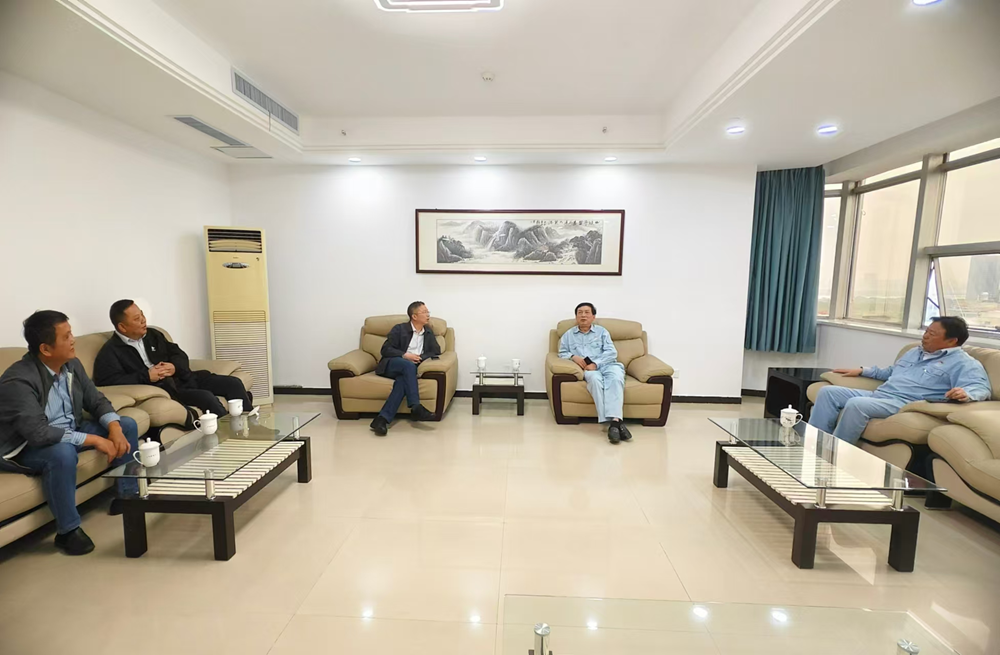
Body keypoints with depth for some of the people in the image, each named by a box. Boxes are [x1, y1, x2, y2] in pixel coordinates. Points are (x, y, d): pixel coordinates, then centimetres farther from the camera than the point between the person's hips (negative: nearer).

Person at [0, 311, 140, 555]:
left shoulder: (71, 364, -5)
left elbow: (96, 400, 1)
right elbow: (38, 433, -36)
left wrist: (114, 427, -17)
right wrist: (93, 440, -33)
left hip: (69, 431, 8)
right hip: (26, 448, -8)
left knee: (127, 425, -2)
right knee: (63, 452, -38)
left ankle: (127, 496, 11)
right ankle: (68, 530, -18)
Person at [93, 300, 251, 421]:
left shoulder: (152, 334, 18)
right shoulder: (110, 352, 0)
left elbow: (179, 355, 19)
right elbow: (108, 381, -14)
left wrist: (174, 367, -5)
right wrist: (147, 376, -18)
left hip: (181, 378, 7)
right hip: (158, 389, -6)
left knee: (233, 383, -10)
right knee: (206, 397, -33)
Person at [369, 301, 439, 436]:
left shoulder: (429, 333, 16)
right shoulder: (399, 329, 3)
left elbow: (436, 352, 8)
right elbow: (385, 349, -3)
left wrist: (420, 357, -10)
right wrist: (405, 355, -17)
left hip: (407, 369, 3)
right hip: (392, 364, -3)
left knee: (402, 380, -34)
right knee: (408, 365, -36)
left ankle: (382, 418, -40)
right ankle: (416, 408, -41)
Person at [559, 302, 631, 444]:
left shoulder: (602, 331, 18)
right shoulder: (568, 334, 22)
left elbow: (611, 352, 5)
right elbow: (562, 353, 16)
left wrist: (595, 363, -12)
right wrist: (573, 357, -8)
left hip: (607, 364, 1)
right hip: (588, 369, -1)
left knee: (615, 377, -36)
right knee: (595, 378, -38)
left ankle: (615, 420, -49)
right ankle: (613, 422, -46)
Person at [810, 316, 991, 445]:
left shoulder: (963, 362, 2)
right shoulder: (915, 351, 26)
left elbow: (982, 387, -13)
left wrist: (966, 393, -35)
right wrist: (862, 370, 27)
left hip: (905, 404, -8)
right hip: (877, 395, 9)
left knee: (856, 404, -37)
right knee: (828, 392, -10)